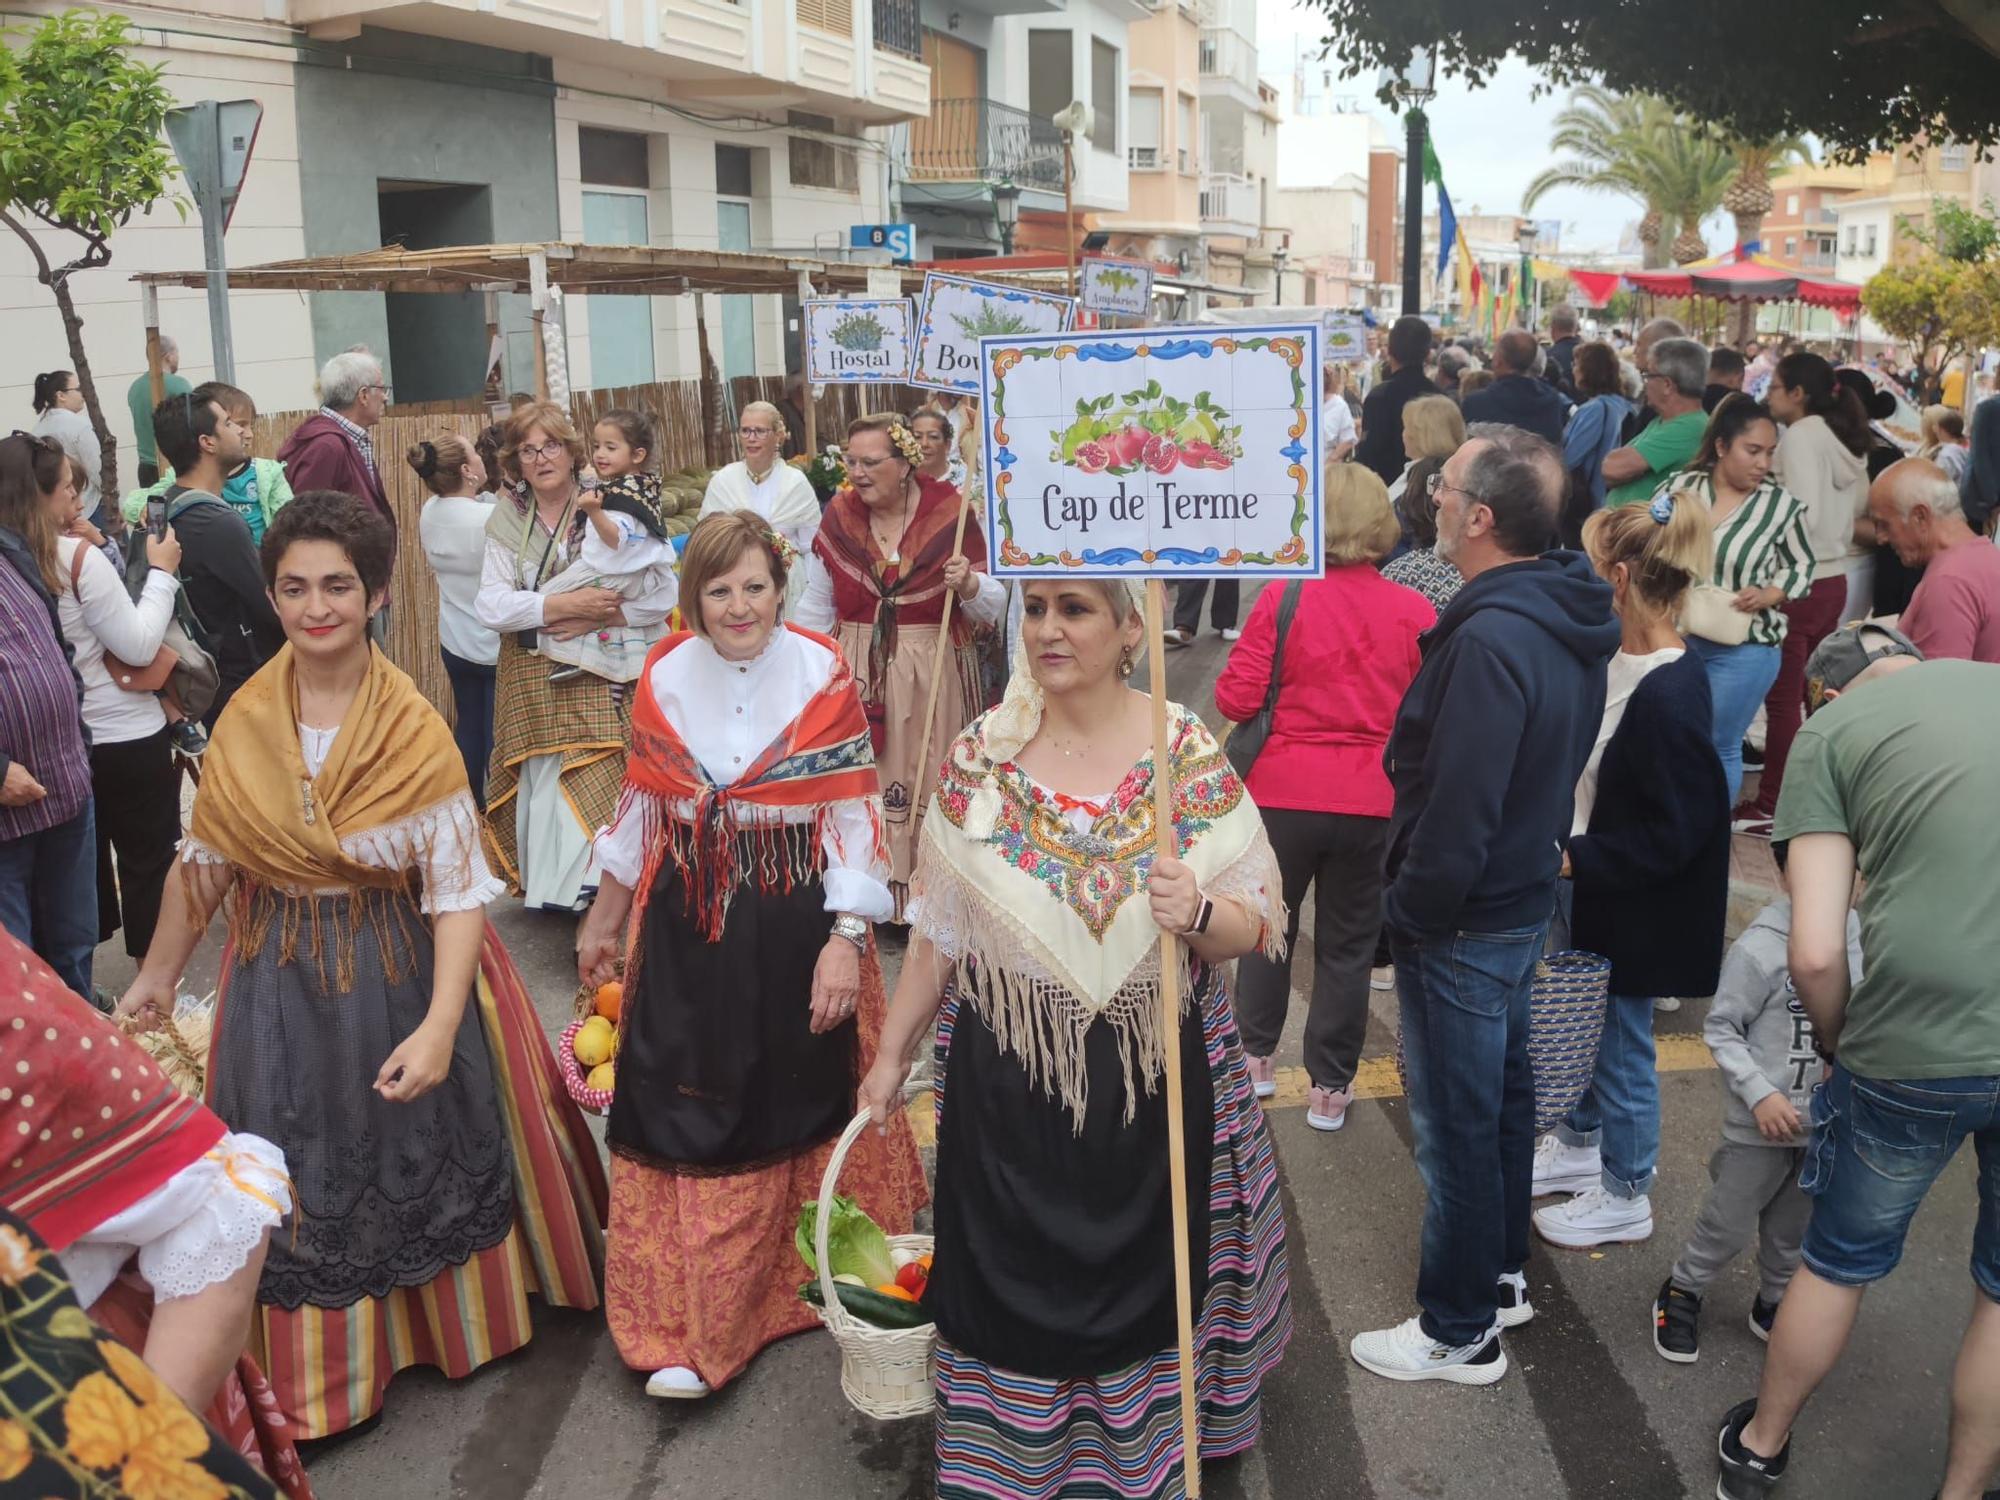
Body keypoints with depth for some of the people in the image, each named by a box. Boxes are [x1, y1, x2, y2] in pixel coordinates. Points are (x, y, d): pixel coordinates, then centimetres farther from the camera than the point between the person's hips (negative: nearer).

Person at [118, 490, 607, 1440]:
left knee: (422, 1149, 14)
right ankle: (324, 1367, 34)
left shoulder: (414, 731, -16)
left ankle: (456, 1320, 41)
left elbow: (458, 888, -20)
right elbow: (205, 860, 7)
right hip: (284, 979, 3)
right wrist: (158, 973, 13)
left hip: (403, 969, -3)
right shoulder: (246, 721, -5)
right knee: (306, 1169, 13)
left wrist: (440, 1024, -29)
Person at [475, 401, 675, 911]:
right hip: (533, 684, 2)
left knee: (598, 790, -10)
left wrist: (596, 617, -16)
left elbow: (663, 596, -7)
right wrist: (563, 605, -17)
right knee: (541, 788, 3)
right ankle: (545, 891, 18)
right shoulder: (508, 521, 6)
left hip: (601, 678, -2)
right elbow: (489, 605, -5)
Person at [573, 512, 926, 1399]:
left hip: (798, 920, -2)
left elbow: (853, 817, -9)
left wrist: (845, 940, -15)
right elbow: (641, 810, 9)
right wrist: (605, 920, 16)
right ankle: (684, 1331, 14)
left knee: (803, 1103, 13)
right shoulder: (665, 678, -2)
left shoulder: (822, 677, -10)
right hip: (688, 926, 2)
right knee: (686, 1116, 2)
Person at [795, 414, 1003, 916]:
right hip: (857, 672, 2)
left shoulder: (951, 513, -6)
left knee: (929, 782, 4)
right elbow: (818, 607, 10)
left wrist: (968, 585, -22)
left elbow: (993, 607, -2)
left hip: (933, 675, -2)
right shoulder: (839, 516, 2)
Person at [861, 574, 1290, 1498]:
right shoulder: (979, 757, -4)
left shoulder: (1190, 758, -8)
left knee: (1144, 1282, 14)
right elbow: (937, 930, 4)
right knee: (1011, 1280, 11)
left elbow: (1257, 926, -5)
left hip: (1154, 1078, 0)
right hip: (1006, 1081, 1)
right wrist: (892, 1053, 7)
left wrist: (1198, 915, -27)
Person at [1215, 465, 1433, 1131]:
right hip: (1374, 803, 1)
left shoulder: (1282, 599, -13)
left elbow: (1236, 700, -12)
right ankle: (1330, 1088, 21)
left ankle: (1256, 1055, 34)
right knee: (1347, 944, 14)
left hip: (1284, 794, -1)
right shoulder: (1416, 612, -7)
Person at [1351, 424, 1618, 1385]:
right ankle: (1500, 1275, 41)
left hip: (1465, 922, -10)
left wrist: (1411, 915, -16)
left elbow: (1458, 811, -28)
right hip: (1525, 894, 10)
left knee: (1455, 1126, 5)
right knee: (1501, 1094, 23)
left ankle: (1459, 1331, 21)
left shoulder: (1491, 639, -28)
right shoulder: (1568, 614, 2)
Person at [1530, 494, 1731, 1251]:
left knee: (1621, 1040, 9)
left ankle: (1625, 1196, 28)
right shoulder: (1617, 661, -2)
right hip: (1589, 890, 8)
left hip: (1637, 909, -8)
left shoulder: (1672, 695, -28)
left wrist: (1572, 859, -23)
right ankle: (1579, 1143, 46)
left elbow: (1673, 834, -25)